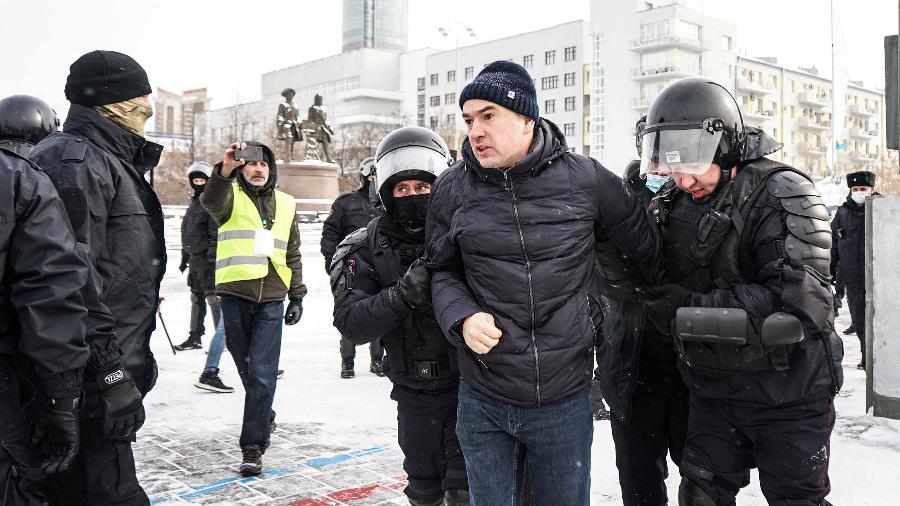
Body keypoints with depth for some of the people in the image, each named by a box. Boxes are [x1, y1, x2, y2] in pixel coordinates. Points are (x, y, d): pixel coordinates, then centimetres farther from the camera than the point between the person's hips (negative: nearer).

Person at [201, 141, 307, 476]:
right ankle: (265, 418, 37)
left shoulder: (285, 204, 13)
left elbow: (292, 255, 18)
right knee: (247, 369, 13)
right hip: (235, 296, -1)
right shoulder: (230, 196, 2)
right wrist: (225, 169, -44)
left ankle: (253, 445, -1)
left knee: (262, 374, -6)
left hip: (271, 300, 1)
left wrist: (297, 296, 13)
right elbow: (210, 200, -25)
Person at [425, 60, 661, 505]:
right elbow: (443, 271, 7)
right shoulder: (452, 189, -2)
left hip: (564, 401, -1)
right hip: (483, 401, 1)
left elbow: (647, 251, 8)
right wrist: (462, 317, -11)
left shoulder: (585, 180, -6)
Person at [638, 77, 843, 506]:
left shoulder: (782, 194, -16)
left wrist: (691, 307, -26)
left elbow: (798, 297, -27)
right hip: (711, 388, 5)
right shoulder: (670, 205, 3)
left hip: (788, 394, -5)